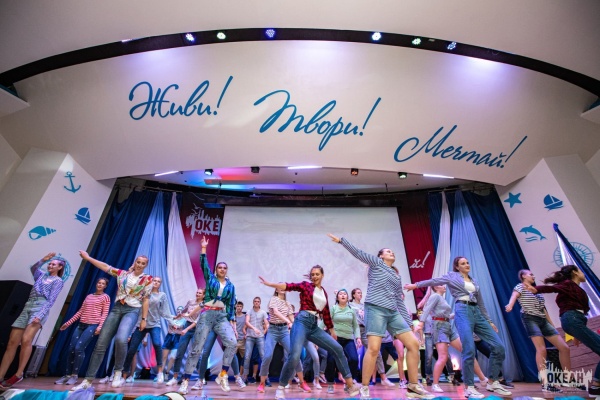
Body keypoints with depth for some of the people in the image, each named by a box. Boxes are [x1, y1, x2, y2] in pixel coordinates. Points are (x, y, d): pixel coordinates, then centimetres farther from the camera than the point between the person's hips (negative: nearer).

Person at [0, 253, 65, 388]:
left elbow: (51, 300, -5)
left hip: (40, 307, -6)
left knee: (26, 340, -21)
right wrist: (43, 260, -2)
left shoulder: (58, 281, 6)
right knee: (12, 342, -2)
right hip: (28, 306, 6)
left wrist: (40, 315, -16)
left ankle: (18, 375, -12)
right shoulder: (41, 275, 25)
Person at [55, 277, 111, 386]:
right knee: (71, 349, 0)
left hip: (93, 325, -6)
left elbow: (105, 314, -6)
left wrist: (100, 326, -16)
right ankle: (67, 375, 12)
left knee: (79, 348, -14)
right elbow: (80, 311, 19)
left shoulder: (106, 297, 1)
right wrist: (68, 323, 15)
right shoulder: (88, 296, 17)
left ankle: (74, 375, -1)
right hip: (81, 325, 6)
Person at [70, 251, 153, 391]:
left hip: (132, 311, -4)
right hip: (116, 309, 4)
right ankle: (88, 381, 16)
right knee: (101, 344, 1)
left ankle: (118, 372, -5)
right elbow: (105, 267, 13)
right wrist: (88, 257, 12)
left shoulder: (147, 279, 1)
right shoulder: (122, 273, 11)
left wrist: (144, 319, 0)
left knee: (121, 339, -28)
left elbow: (145, 300, 1)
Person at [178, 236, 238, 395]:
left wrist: (232, 321, 2)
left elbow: (231, 305, 9)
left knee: (232, 343, -17)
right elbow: (204, 265, -6)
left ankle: (222, 376, -2)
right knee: (197, 348, -1)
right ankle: (185, 381, 14)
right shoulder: (210, 279, 6)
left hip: (222, 317, 2)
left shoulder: (230, 286, 10)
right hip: (207, 315, -2)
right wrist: (204, 248, -11)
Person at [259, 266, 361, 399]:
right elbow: (290, 286, -13)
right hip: (302, 322, -6)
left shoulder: (324, 292, 18)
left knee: (338, 349, 2)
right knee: (295, 356, -22)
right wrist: (270, 284, -28)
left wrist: (332, 330, 30)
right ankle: (281, 388, 1)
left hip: (314, 326, 6)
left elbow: (326, 313, 25)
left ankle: (350, 384, 16)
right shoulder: (305, 285, 2)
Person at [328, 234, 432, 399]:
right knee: (373, 349, -14)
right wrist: (341, 240, -8)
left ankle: (413, 387, 15)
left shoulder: (397, 276, 24)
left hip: (393, 313, 7)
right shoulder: (376, 262, 8)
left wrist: (409, 322, 19)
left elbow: (400, 301, 23)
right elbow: (357, 252, 0)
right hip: (376, 309, -7)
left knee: (413, 344, 2)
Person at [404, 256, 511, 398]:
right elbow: (434, 281, 3)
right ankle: (469, 387, -3)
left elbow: (481, 303, 26)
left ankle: (492, 382, 15)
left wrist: (489, 321, 22)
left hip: (477, 313, 6)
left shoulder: (474, 281, 24)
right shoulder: (452, 276, 9)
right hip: (462, 312, -6)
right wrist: (416, 285, -4)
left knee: (499, 346, 0)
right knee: (469, 350, -15)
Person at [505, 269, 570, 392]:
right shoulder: (520, 287, 0)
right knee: (541, 349, -18)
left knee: (564, 348, 4)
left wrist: (553, 325, 20)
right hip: (530, 319, -8)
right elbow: (514, 296, -22)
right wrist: (510, 305, -43)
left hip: (543, 321, 8)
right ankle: (545, 384, -15)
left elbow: (543, 309, 25)